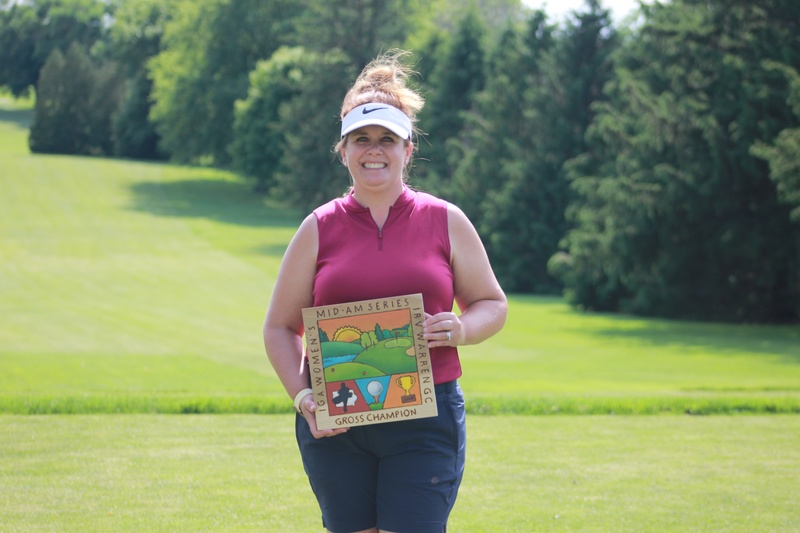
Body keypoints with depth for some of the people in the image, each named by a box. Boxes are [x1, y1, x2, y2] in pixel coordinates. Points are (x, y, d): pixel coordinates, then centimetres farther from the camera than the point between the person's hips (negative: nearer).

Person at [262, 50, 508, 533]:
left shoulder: (445, 221, 6)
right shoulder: (319, 230, 7)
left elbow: (493, 305, 12)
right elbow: (280, 326, 10)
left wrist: (461, 329, -10)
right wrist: (302, 395, -6)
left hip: (425, 420, -1)